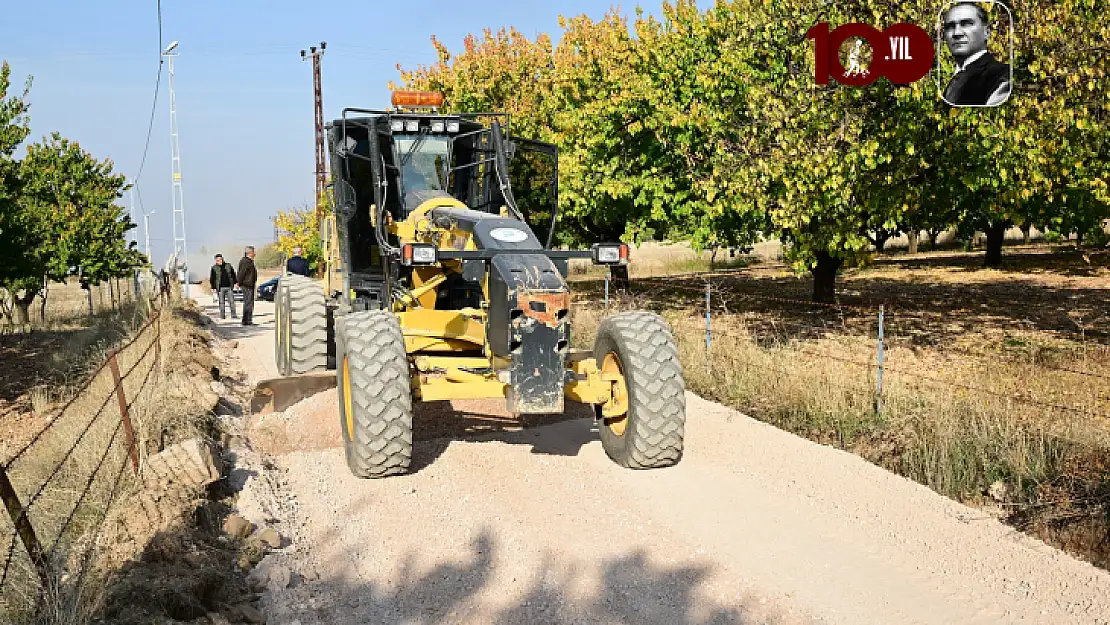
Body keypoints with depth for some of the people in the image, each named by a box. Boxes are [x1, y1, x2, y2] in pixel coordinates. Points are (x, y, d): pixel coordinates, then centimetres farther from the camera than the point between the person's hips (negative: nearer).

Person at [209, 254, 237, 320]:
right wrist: (213, 288, -2)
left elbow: (233, 275, 18)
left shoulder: (228, 266, 10)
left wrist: (235, 283, 10)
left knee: (232, 301, -2)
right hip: (220, 288, -2)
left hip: (229, 287, 2)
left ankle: (233, 315, 1)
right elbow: (212, 279, 3)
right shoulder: (214, 268, 2)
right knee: (221, 302, 1)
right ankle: (222, 316, 7)